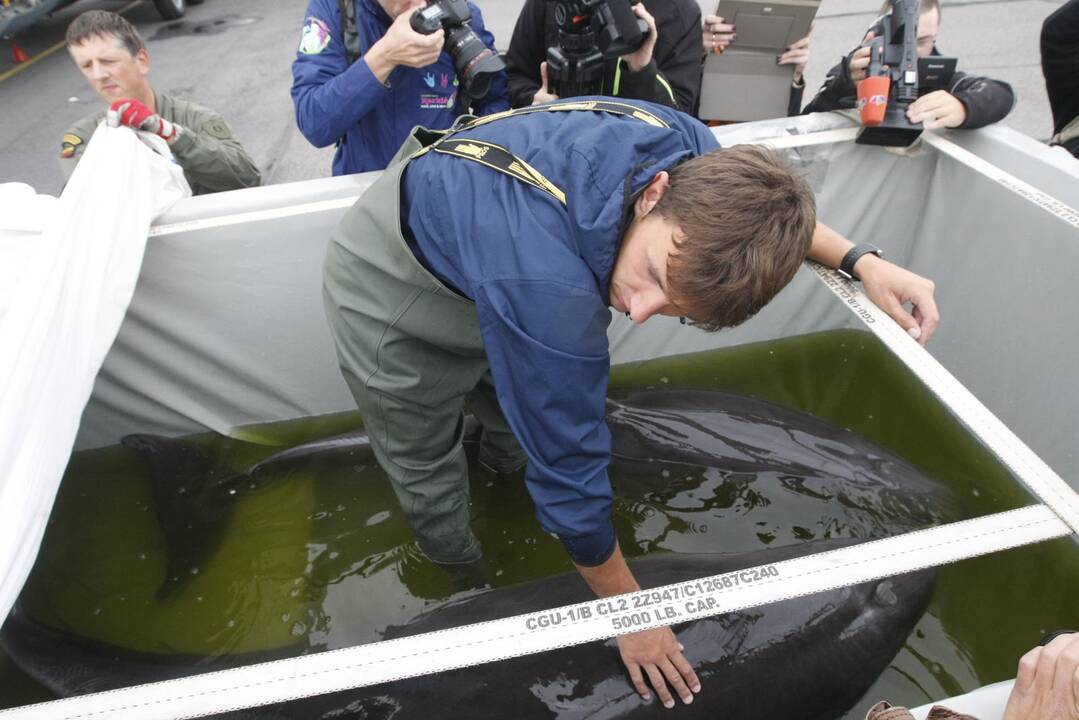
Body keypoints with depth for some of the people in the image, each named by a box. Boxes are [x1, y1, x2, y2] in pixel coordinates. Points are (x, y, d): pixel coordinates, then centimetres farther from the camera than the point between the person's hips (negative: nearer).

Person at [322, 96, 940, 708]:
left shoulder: (685, 145, -27)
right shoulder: (547, 291, -47)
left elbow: (762, 204, 0)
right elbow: (569, 473, -32)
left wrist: (861, 261, -12)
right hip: (395, 302, -5)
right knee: (431, 479, 9)